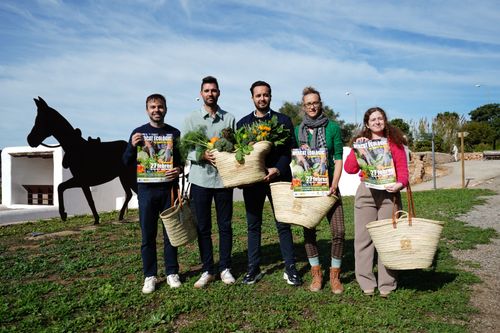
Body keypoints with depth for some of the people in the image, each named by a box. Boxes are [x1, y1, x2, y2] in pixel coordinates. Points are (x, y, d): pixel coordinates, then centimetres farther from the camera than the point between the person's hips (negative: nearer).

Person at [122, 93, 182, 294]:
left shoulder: (174, 133, 7)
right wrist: (132, 146, -14)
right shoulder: (139, 133, 6)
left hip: (169, 188, 0)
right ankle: (150, 276, 15)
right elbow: (126, 162, 5)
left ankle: (172, 273, 19)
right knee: (148, 234, 4)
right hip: (147, 189, 0)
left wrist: (179, 169, -14)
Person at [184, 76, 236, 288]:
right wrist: (202, 155, -17)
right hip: (200, 179, 0)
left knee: (225, 226, 8)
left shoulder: (229, 119, 6)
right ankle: (207, 271, 19)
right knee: (203, 227, 7)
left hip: (224, 178, 1)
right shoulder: (191, 119, 5)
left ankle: (225, 268, 21)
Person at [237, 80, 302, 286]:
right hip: (252, 179, 2)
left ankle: (290, 268, 13)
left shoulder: (283, 120, 4)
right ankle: (253, 268, 18)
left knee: (283, 224, 3)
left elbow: (288, 151, -2)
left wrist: (277, 169, -18)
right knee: (253, 225, 8)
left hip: (278, 177, -2)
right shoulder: (243, 122, 11)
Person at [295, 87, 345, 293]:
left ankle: (334, 275, 9)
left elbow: (338, 159, -2)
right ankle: (316, 274, 20)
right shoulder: (297, 130, 8)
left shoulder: (332, 128, 2)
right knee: (308, 231, 3)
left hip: (328, 185, -1)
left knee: (339, 231, -9)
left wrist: (334, 185, -11)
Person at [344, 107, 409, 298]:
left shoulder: (394, 142, 11)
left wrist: (400, 183, -16)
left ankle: (386, 284, 10)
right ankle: (366, 283, 11)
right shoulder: (361, 141, 12)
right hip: (366, 192, 1)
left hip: (389, 192, -1)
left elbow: (402, 167, 3)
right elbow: (350, 169, 2)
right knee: (364, 237, 1)